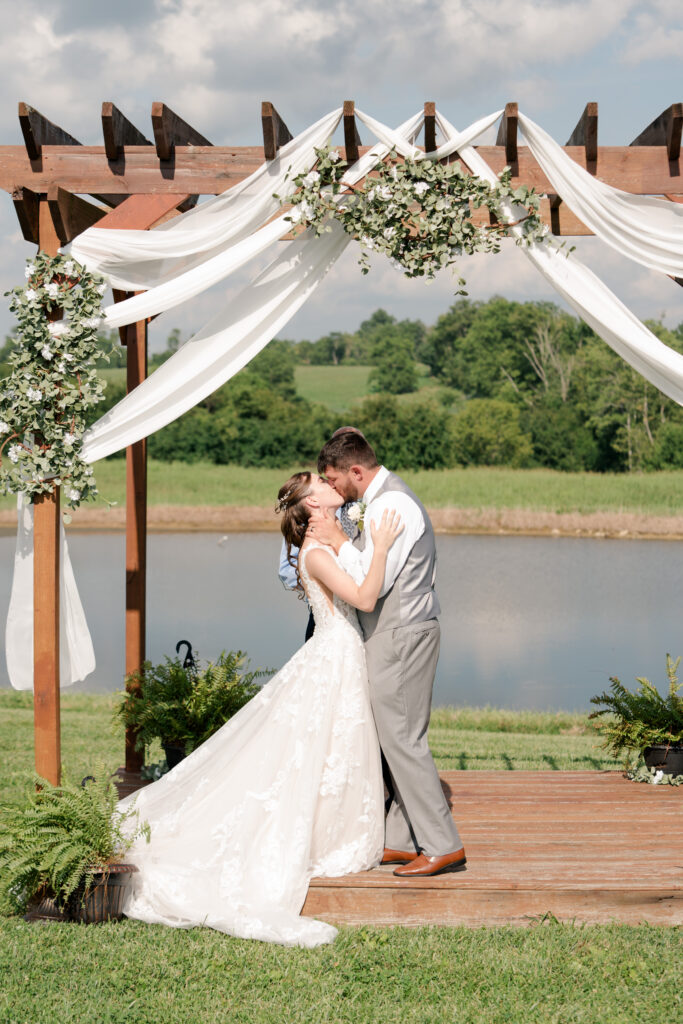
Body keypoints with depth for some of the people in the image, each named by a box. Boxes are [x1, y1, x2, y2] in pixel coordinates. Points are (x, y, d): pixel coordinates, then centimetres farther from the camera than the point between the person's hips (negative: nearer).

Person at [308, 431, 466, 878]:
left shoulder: (392, 506, -19)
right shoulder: (385, 498, 14)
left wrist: (338, 540, -14)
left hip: (400, 637, -10)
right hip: (397, 634, 10)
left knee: (403, 740, -6)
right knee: (401, 740, 12)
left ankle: (443, 845, -2)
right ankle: (403, 840, 17)